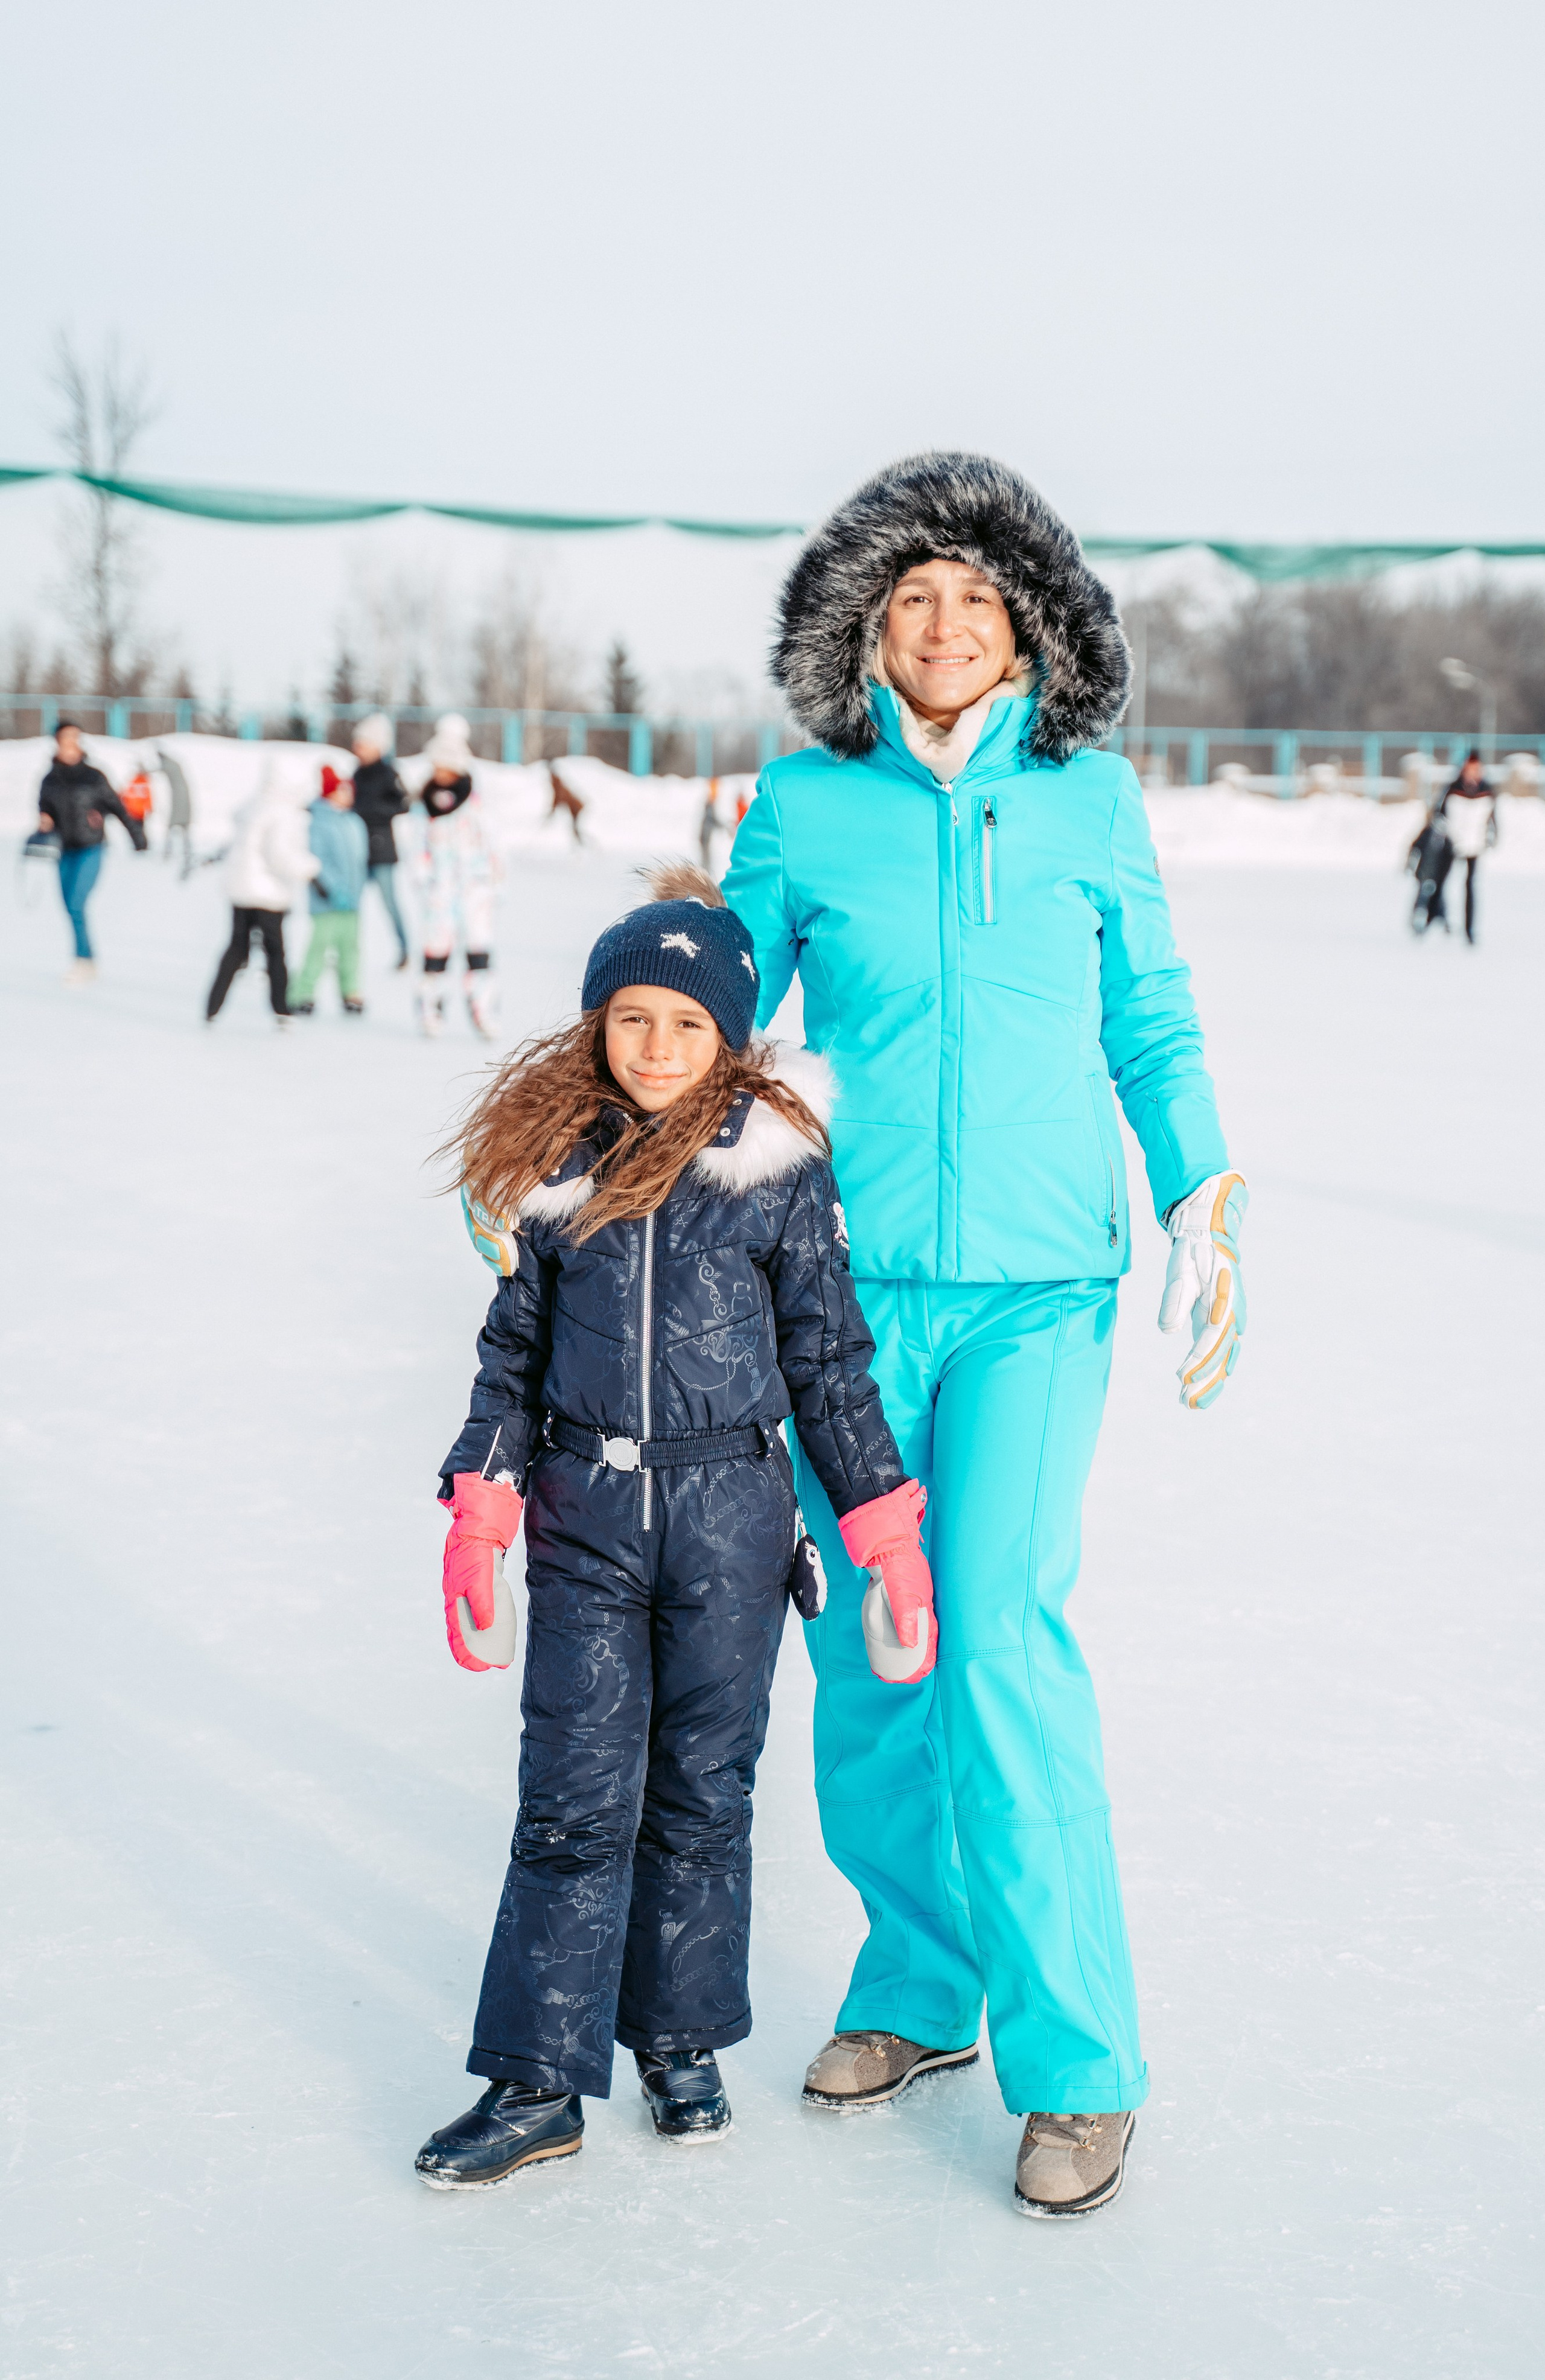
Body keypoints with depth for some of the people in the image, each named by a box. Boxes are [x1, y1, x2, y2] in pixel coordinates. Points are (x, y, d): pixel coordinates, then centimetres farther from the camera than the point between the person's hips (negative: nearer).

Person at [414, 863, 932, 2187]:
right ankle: (539, 2082, 7)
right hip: (582, 1513, 1)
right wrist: (478, 1513, 2)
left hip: (730, 1514, -1)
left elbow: (829, 1359, 2)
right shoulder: (554, 1160, 3)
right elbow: (513, 1352, 9)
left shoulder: (778, 1168, -3)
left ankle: (684, 2044, 26)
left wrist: (889, 1530, 0)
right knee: (575, 1800, 0)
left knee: (703, 1792, 9)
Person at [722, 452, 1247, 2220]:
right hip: (850, 1280, 2)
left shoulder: (1089, 797, 3)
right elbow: (723, 1013, 12)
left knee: (1003, 1637, -13)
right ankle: (920, 1984, 27)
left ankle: (1075, 2063, -3)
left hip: (1035, 1289, -2)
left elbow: (1151, 1027, 10)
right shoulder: (804, 803, 3)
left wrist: (1205, 1224, 2)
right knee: (864, 1645, 7)